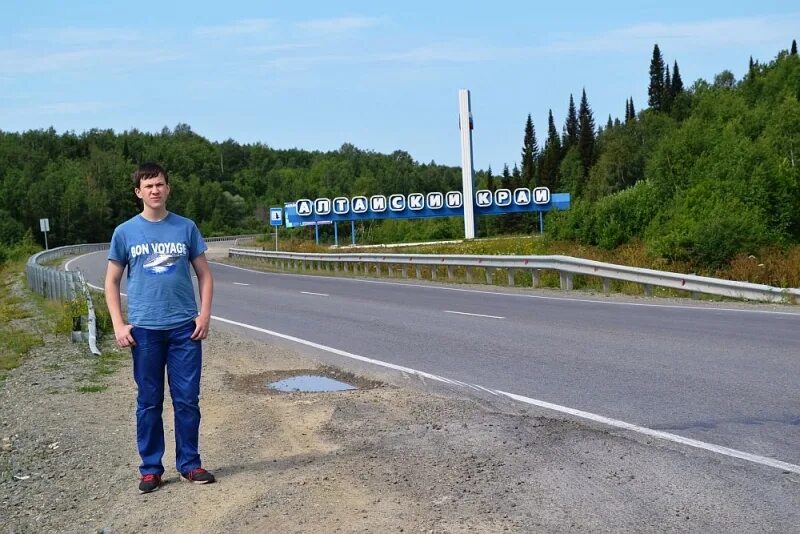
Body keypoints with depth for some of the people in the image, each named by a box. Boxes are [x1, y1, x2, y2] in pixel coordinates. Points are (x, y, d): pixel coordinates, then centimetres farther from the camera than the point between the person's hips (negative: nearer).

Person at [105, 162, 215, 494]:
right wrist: (119, 325, -2)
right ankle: (150, 468, 16)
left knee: (188, 399, 3)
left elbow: (204, 274, 10)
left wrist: (205, 314, -2)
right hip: (144, 328, 0)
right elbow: (112, 282, 8)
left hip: (185, 327, 0)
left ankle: (189, 464, 16)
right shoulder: (125, 232, 4)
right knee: (149, 401, 6)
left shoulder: (186, 228, 5)